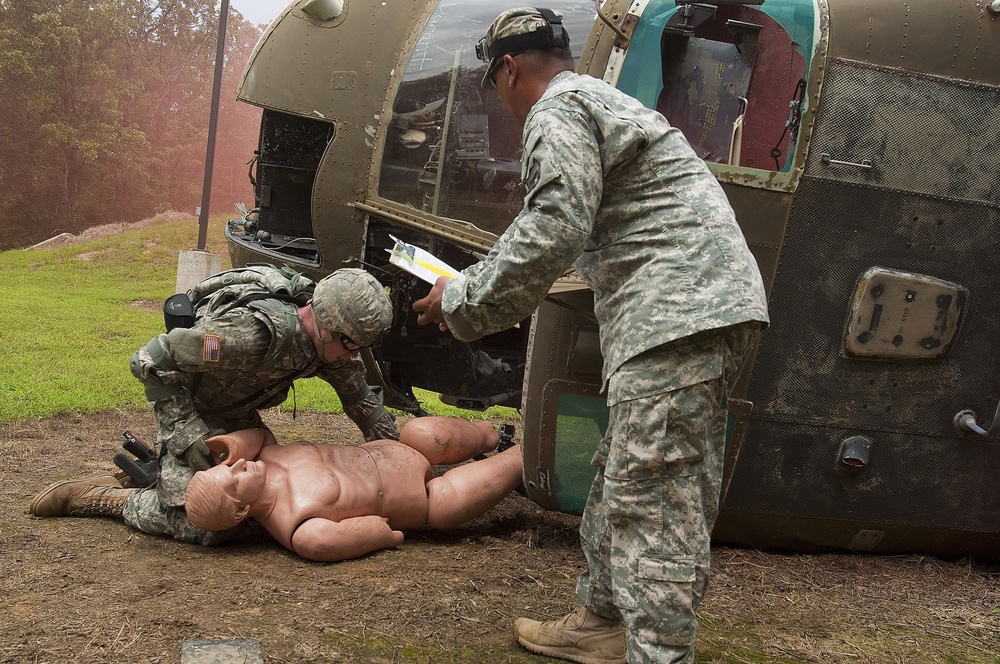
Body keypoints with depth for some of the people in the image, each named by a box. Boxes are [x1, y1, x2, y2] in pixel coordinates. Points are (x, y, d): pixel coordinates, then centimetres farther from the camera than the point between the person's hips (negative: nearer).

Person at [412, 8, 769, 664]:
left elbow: (554, 231, -15)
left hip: (677, 311, -11)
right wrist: (485, 294, 34)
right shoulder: (605, 101, 30)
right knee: (624, 474, 17)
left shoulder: (558, 111, -3)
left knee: (651, 498, -11)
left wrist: (464, 299, -4)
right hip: (713, 310, 11)